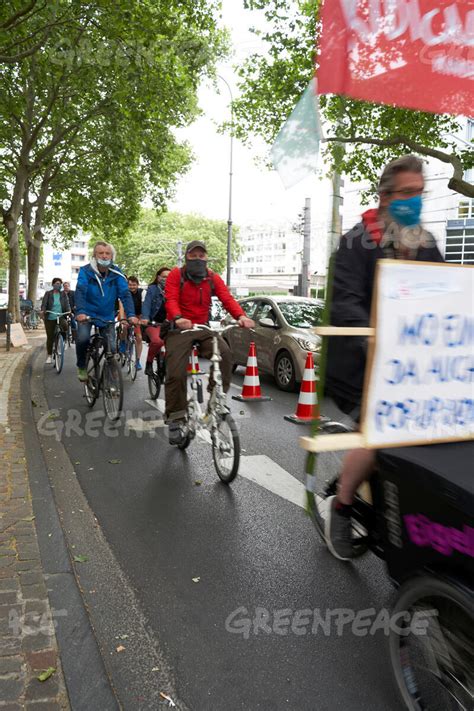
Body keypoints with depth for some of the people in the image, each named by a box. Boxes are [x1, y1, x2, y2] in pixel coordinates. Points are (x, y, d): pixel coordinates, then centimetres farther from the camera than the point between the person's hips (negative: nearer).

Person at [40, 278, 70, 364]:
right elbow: (44, 303, -8)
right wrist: (42, 311, -28)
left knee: (64, 325, -34)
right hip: (50, 318, 0)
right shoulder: (48, 294, 4)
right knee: (50, 337, 2)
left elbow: (67, 303, -4)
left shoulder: (63, 294, 8)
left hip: (61, 316, 0)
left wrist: (69, 311, -25)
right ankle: (49, 356, 15)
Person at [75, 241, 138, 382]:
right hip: (86, 314, -2)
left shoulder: (116, 274, -9)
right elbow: (80, 291, -24)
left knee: (111, 348, -4)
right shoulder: (85, 271, -13)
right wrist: (80, 311, -41)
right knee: (83, 338, -25)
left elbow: (125, 294, -16)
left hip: (107, 316, 2)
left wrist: (131, 314, -32)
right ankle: (81, 366, 4)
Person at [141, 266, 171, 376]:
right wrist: (145, 318, -27)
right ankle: (149, 364, -9)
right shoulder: (152, 289, 3)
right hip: (153, 323, -4)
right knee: (157, 341, -32)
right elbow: (146, 304, -9)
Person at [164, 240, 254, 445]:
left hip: (203, 328, 3)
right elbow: (171, 299, -14)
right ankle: (175, 419, -2)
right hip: (180, 329, -2)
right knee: (176, 373, -16)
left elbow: (227, 298, -6)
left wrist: (241, 316, -27)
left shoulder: (213, 278, 8)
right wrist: (178, 318, -37)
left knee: (225, 354, -26)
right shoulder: (176, 274, 0)